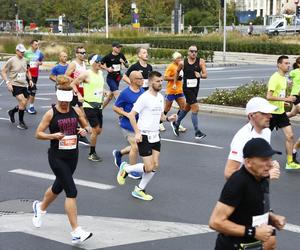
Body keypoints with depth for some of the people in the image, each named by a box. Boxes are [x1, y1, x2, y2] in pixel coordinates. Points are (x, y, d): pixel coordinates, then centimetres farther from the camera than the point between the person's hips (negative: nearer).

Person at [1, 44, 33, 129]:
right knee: (22, 102, -18)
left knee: (23, 104, 8)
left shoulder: (24, 60, 8)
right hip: (15, 85, -7)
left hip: (24, 85, 7)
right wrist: (8, 82, -16)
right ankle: (21, 122, -4)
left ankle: (12, 112, 37)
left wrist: (30, 79, 9)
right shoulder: (11, 60, -10)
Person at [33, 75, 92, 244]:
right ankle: (76, 232, -12)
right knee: (72, 191, -14)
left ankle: (40, 208, 54)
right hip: (57, 157, -6)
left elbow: (87, 127, 14)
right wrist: (53, 136, -22)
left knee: (58, 187, 23)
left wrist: (85, 130, -9)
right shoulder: (51, 113, -9)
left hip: (73, 156, 6)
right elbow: (38, 134, -5)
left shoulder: (76, 111, 2)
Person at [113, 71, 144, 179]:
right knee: (135, 147, -5)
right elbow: (115, 107, -9)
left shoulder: (142, 91, 3)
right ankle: (132, 171, 14)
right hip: (128, 124, -7)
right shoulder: (125, 93, -16)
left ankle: (119, 153, 37)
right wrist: (126, 114, -20)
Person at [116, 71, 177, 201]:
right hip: (144, 136, -8)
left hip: (155, 135, 8)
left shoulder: (160, 97, 9)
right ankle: (125, 168, 16)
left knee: (155, 166, 5)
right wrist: (137, 132, -22)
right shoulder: (144, 97, -15)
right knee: (149, 168, -9)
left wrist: (168, 118, -1)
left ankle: (140, 190, 20)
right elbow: (131, 115, -16)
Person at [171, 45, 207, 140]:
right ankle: (197, 133, -10)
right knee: (195, 108, -14)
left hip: (195, 88, 4)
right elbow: (177, 72, 15)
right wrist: (175, 83, 17)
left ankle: (176, 124, 42)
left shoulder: (200, 62, -4)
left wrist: (200, 75, -30)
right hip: (187, 88, -4)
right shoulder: (183, 63, -5)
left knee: (187, 108, 19)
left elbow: (205, 75, -9)